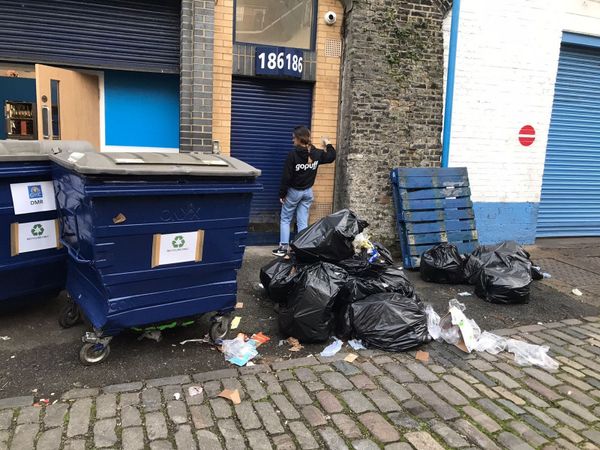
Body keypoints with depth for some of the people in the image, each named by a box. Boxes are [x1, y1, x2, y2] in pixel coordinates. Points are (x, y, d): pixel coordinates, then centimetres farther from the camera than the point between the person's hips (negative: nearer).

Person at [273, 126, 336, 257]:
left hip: (293, 191, -4)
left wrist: (282, 194, -7)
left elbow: (286, 177, -16)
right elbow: (331, 157, 14)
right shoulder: (317, 153, -6)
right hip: (308, 192, 4)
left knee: (285, 219, 11)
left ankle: (284, 247, 8)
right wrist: (328, 144, 30)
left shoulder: (293, 154, -20)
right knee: (303, 222, 9)